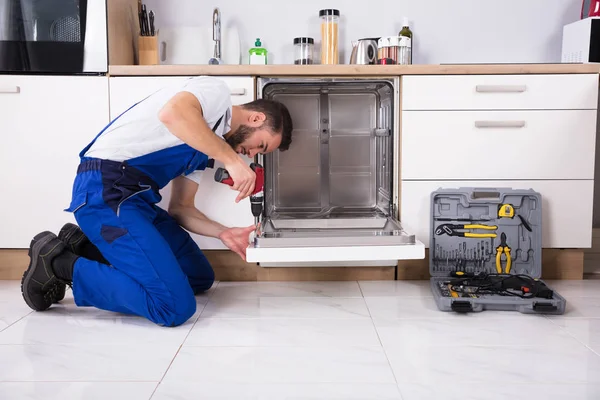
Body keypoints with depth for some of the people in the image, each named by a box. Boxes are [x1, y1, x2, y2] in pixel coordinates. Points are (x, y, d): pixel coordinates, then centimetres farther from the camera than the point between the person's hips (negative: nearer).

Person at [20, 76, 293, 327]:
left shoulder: (208, 145, 22)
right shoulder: (216, 91, -4)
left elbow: (180, 207, 19)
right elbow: (173, 113, -27)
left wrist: (222, 233, 4)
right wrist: (231, 159, -21)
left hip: (136, 198, 10)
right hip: (104, 190, -10)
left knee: (200, 278, 17)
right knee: (175, 307, -19)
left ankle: (87, 249, 15)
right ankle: (59, 263, -3)